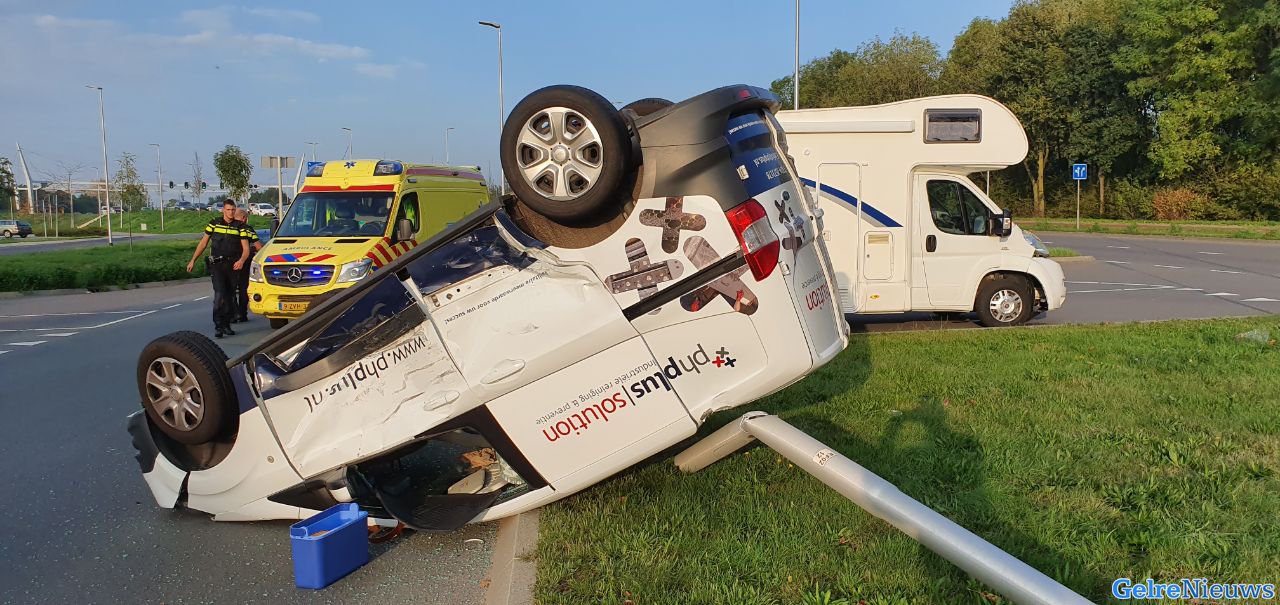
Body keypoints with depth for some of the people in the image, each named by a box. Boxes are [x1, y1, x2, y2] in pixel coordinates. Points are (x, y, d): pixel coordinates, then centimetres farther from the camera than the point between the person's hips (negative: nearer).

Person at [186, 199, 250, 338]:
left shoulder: (239, 227, 6)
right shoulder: (214, 224, 6)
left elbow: (246, 248, 1)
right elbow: (203, 243, 12)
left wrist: (242, 260, -19)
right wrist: (193, 260, 9)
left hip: (233, 266, 2)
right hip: (217, 265, -2)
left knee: (230, 297, 7)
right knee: (220, 294, -15)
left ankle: (226, 325, 18)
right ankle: (218, 326, -14)